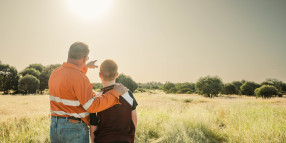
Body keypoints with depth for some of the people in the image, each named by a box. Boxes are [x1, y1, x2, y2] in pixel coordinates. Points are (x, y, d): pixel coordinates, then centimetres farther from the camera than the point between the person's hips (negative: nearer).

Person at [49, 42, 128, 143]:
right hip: (75, 129, -8)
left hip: (55, 127, 8)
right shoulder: (79, 78, -21)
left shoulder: (55, 73, 5)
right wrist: (115, 93, -15)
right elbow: (93, 106, -25)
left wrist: (86, 67, 40)